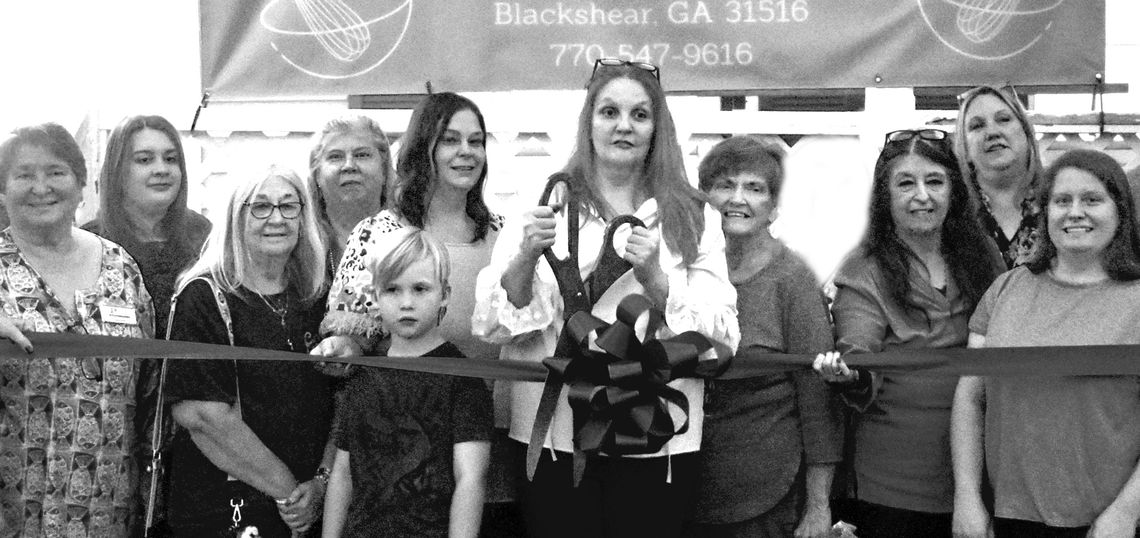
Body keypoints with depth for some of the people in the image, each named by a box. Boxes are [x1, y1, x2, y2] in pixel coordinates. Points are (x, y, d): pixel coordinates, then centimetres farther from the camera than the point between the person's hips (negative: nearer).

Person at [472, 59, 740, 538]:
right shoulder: (545, 207, 6)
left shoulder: (694, 218, 7)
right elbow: (490, 325, -2)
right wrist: (527, 256, -19)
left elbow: (723, 336, -3)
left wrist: (654, 280, -18)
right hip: (554, 432, 0)